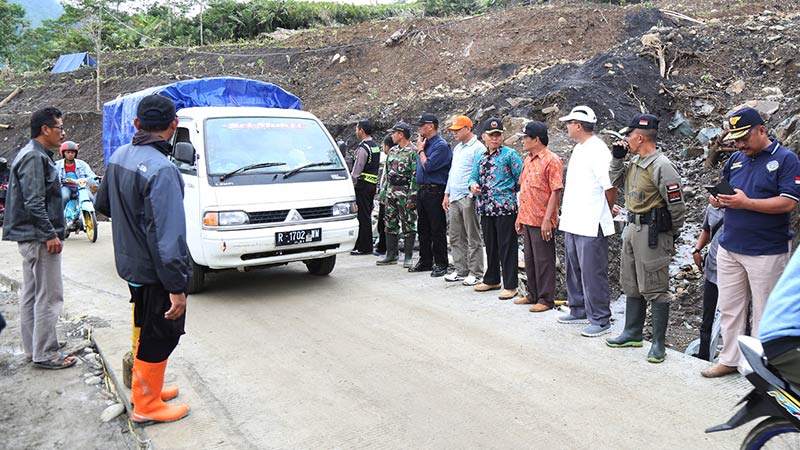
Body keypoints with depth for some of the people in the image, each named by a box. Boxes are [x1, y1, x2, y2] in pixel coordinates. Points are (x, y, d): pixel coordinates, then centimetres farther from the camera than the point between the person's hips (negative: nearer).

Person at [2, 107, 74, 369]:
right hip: (39, 238, -11)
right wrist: (50, 235, -20)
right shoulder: (34, 157, -16)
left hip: (31, 237, 11)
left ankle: (32, 348, 25)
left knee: (30, 294, 15)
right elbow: (34, 203, -22)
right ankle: (45, 354, 2)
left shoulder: (36, 155, 16)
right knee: (49, 297, -5)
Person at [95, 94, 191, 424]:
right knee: (161, 335, 7)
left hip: (129, 263, 8)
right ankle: (146, 406, 20)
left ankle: (143, 387, 41)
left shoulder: (118, 157, 2)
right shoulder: (161, 169, -26)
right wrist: (177, 287, -24)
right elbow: (166, 236, -28)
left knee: (146, 330, 24)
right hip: (155, 272, -8)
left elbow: (103, 205, 17)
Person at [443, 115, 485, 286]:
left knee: (473, 238, -1)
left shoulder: (478, 148, -8)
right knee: (456, 237, 12)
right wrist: (447, 194, 21)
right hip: (454, 199, 9)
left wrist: (472, 195, -20)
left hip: (468, 198, -8)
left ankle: (475, 273, 6)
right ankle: (461, 271, 21)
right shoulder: (457, 148, 19)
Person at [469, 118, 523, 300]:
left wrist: (512, 195, -6)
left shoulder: (509, 154, -4)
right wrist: (473, 184, -3)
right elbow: (474, 175, 19)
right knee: (490, 246, 16)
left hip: (505, 208, -6)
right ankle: (492, 280, 29)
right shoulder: (481, 157, 14)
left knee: (506, 247, -3)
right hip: (486, 208, 6)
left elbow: (521, 178, -5)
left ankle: (510, 285, 4)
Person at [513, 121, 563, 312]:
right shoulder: (527, 160, 14)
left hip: (542, 222, -8)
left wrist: (547, 220, -21)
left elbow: (555, 192, -17)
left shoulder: (551, 161, -13)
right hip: (527, 219, 9)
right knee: (530, 259, 16)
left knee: (543, 261, 0)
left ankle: (546, 299, 10)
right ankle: (533, 295, 28)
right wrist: (520, 216, 16)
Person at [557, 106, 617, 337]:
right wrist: (568, 214, 17)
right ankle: (579, 310, 32)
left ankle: (600, 320, 7)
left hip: (591, 225, -10)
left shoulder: (597, 151, -15)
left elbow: (611, 187, -17)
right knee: (574, 270, 19)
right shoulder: (578, 149, 15)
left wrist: (604, 213, -3)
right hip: (572, 223, 10)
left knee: (592, 274, -3)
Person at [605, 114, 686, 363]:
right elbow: (617, 182, 25)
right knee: (631, 285, 18)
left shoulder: (661, 166, -18)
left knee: (654, 289, -2)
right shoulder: (635, 162, 9)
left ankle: (659, 343, 8)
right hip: (632, 228, 10)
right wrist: (617, 157, 10)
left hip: (652, 232, -10)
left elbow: (677, 205, -17)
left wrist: (670, 235, -7)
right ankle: (632, 333, 31)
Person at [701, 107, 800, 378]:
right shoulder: (736, 159, 11)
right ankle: (729, 359, 23)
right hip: (729, 248, 6)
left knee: (763, 312, 5)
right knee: (729, 308, 12)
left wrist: (747, 203, -24)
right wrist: (717, 199, -5)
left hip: (766, 252, -6)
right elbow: (723, 190, 18)